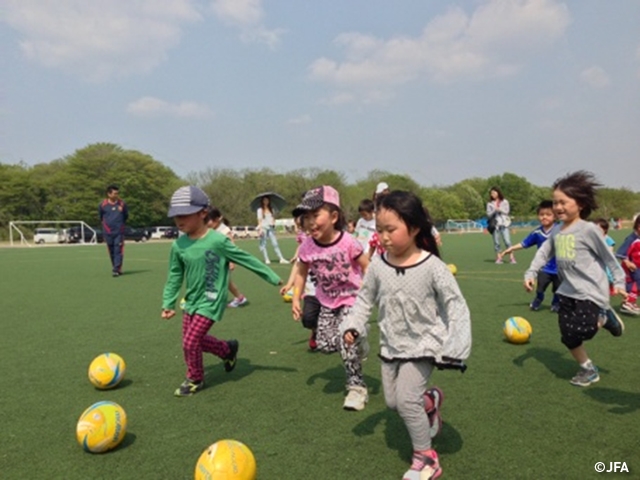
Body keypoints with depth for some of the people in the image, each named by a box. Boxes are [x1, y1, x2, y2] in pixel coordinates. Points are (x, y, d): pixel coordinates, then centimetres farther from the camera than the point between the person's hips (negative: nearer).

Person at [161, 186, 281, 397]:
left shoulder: (217, 241, -21)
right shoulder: (178, 245, -5)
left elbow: (247, 259, -14)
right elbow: (175, 276, 7)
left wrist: (275, 279, -11)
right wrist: (168, 303, 8)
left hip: (211, 301, -6)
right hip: (191, 300, 6)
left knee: (190, 342, -6)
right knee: (194, 339, 15)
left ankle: (195, 380, 22)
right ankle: (228, 349, 40)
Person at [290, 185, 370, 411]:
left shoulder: (347, 242, -26)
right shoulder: (307, 247, -14)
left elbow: (367, 268, -15)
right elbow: (301, 272, 2)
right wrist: (296, 299, -3)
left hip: (352, 298, -5)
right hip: (327, 301, 5)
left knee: (348, 341, -11)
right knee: (324, 344, 3)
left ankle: (357, 387, 10)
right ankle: (356, 348, 34)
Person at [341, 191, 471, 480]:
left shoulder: (432, 266, -21)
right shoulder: (378, 266, -10)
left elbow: (456, 306, -14)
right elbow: (365, 299, 5)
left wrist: (454, 347, -18)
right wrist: (353, 327, -8)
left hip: (422, 345, -5)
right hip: (390, 346, 5)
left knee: (405, 399, -13)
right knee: (392, 401, 14)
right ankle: (430, 401, 45)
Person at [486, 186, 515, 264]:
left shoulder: (504, 201, 8)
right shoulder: (489, 203, 8)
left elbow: (507, 211, 1)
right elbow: (488, 214, 2)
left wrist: (500, 209, -13)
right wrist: (495, 210, -14)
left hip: (504, 224, -1)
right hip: (495, 225, 1)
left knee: (507, 241, -9)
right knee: (496, 242, 0)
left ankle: (511, 257, -4)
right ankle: (498, 258, 8)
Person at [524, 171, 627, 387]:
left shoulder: (588, 229, -12)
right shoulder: (557, 232, 6)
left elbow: (607, 256, -6)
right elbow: (543, 253, 10)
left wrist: (618, 281, -3)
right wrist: (530, 273, -2)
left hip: (591, 290, -6)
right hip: (568, 291, 6)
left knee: (581, 331, -18)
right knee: (567, 337, 5)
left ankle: (605, 317, 13)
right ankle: (589, 370, 25)